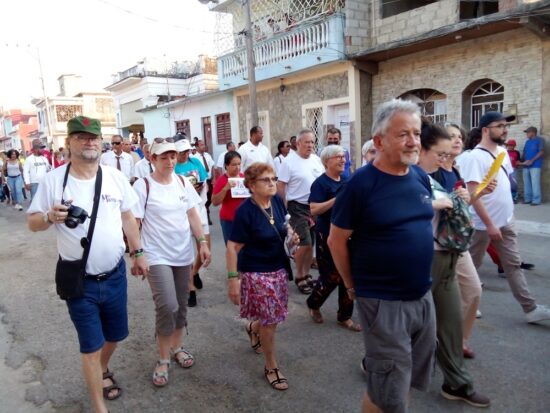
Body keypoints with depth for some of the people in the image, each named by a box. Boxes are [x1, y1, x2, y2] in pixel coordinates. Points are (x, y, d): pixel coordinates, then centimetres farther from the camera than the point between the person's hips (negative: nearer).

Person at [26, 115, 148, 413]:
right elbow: (32, 222, -4)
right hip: (79, 280, -3)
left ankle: (103, 369, 53)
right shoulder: (53, 180, -10)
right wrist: (49, 217, -26)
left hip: (115, 274, 3)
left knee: (115, 334, 21)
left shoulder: (116, 177, -2)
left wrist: (138, 253, 8)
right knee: (90, 345, 7)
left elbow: (127, 217, 8)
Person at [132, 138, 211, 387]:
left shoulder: (183, 182, 4)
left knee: (181, 305, 15)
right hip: (157, 257, -5)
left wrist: (202, 242, 4)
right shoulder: (142, 186, -11)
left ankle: (177, 347, 36)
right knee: (167, 307, -13)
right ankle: (163, 360, 8)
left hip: (183, 255, 5)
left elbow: (193, 215, 10)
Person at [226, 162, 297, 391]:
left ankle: (253, 328, 52)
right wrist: (233, 279, -19)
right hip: (256, 273, -6)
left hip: (279, 269, 6)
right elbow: (233, 247, -18)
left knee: (274, 315, 18)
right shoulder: (245, 211, -21)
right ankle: (271, 367, 25)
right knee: (270, 321, 3)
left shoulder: (277, 201, -2)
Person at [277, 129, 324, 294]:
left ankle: (306, 274, 29)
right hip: (298, 208, -6)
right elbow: (280, 186, -10)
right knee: (305, 243, -7)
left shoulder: (317, 160, 7)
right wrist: (288, 205, -9)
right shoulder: (289, 161, -11)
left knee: (311, 243, 13)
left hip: (315, 206, 6)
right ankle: (299, 276, 13)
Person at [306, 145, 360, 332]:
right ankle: (313, 304, 29)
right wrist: (338, 199, -27)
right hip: (328, 237, -6)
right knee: (331, 276, 0)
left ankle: (344, 316, 24)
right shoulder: (320, 183, -12)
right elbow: (314, 210, -22)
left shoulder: (348, 181, 8)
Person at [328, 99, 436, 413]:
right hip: (383, 301, -6)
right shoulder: (361, 184, -18)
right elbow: (336, 240, -12)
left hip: (423, 295, 7)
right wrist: (353, 286, -4)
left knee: (413, 376, 23)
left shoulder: (421, 177, 2)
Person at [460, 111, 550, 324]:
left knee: (514, 265, 11)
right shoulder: (475, 157, -19)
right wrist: (489, 224, -23)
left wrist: (507, 215, 15)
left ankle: (530, 309, 18)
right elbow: (472, 194, -23)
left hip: (506, 221, 8)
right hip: (483, 224, -8)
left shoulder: (502, 151, 7)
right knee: (470, 266, 8)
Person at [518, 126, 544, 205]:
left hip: (535, 165, -7)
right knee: (526, 183, 7)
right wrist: (521, 161, 4)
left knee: (535, 183, -9)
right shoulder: (527, 142, 19)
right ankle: (527, 199, 13)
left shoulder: (540, 140, -1)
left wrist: (532, 160, -16)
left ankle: (536, 200, -6)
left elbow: (541, 152, -9)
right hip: (526, 166, 7)